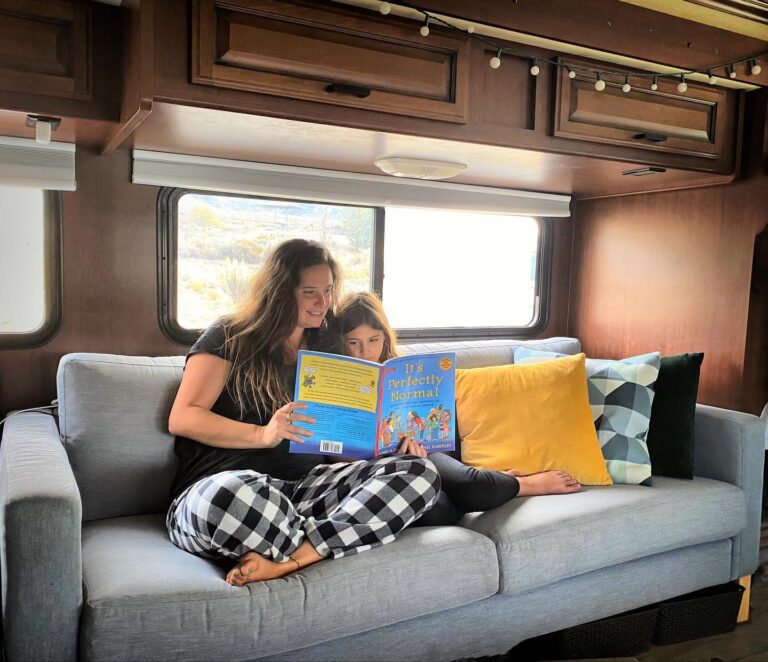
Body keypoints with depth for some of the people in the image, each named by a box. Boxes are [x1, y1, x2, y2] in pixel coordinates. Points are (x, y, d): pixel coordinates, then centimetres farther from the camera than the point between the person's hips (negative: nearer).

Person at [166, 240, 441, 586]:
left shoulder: (327, 348, 20)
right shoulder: (229, 337, 5)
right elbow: (181, 419, -3)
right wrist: (263, 434, -19)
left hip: (307, 485, 5)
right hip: (220, 485, -4)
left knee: (420, 472, -17)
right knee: (231, 496, -43)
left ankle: (284, 562, -27)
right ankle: (327, 544, -12)